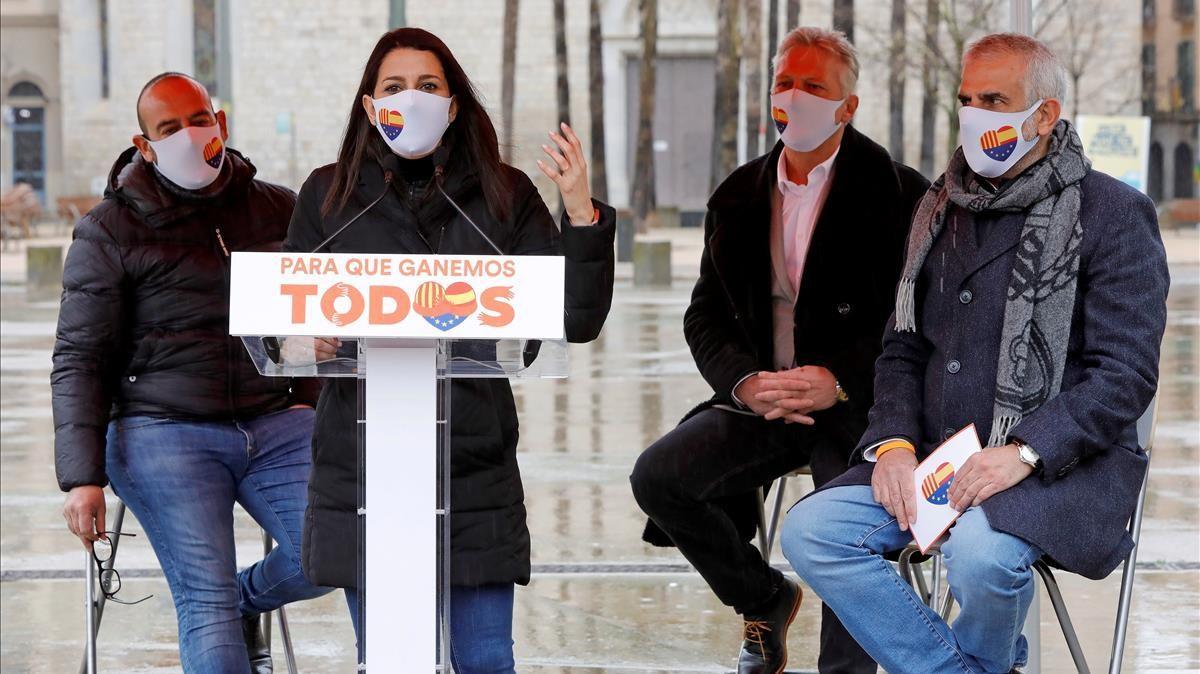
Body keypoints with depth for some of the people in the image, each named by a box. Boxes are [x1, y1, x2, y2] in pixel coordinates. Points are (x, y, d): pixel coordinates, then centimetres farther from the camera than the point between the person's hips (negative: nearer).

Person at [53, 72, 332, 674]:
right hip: (164, 432, -3)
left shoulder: (279, 211, 12)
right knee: (206, 599, -16)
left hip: (275, 423, 3)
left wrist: (308, 397, 12)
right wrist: (82, 477, -8)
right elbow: (78, 360, 0)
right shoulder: (109, 232, 2)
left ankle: (246, 605, 18)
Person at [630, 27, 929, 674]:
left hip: (856, 403, -5)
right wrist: (745, 383, -10)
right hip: (761, 400, 5)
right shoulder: (739, 197, 12)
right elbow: (704, 318, 11)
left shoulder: (897, 193, -3)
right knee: (657, 476, -16)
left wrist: (839, 381, -22)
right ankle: (764, 600, 9)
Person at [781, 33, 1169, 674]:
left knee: (981, 553, -36)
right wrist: (894, 442, -2)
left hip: (1062, 467, -6)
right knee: (810, 531, -17)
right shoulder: (941, 209, 16)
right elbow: (903, 348, 18)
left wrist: (1025, 452, -23)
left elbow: (1126, 374, -11)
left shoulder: (1111, 213, -4)